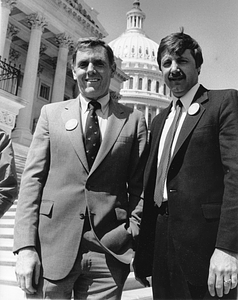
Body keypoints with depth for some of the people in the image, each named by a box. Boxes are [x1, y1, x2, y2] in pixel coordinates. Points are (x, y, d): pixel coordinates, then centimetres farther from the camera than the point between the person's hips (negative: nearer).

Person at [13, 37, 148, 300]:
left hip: (109, 252, 0)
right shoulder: (51, 113, 7)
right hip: (52, 248, 1)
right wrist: (26, 247, -7)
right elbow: (32, 179, 1)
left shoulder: (134, 120, 6)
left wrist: (133, 235, -7)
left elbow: (139, 187, 4)